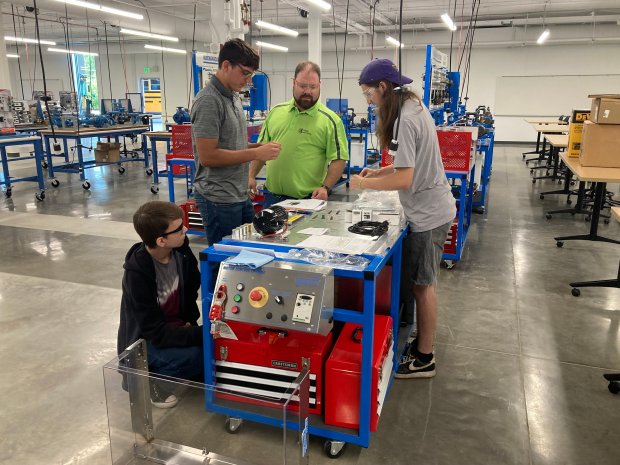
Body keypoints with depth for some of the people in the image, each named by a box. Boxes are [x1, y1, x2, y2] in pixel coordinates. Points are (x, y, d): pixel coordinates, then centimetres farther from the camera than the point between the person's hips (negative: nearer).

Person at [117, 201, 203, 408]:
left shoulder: (181, 249, -12)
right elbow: (157, 332, -29)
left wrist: (190, 321, -7)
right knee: (196, 355, -30)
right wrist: (202, 334, -36)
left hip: (176, 327, 6)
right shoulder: (137, 273, -29)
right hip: (144, 340, -6)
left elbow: (191, 287, 6)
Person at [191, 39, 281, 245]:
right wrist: (256, 154, -19)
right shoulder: (209, 101, -16)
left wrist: (261, 147, 2)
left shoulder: (234, 97, 13)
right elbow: (207, 156, -22)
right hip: (219, 199, -9)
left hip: (240, 196, 9)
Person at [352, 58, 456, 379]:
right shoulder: (415, 107, 10)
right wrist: (378, 172, 10)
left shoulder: (406, 120, -21)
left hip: (428, 214, -10)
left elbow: (404, 179, -24)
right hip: (433, 208, 10)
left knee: (422, 285, 1)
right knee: (424, 283, 18)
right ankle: (421, 344, 32)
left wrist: (363, 183, -13)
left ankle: (424, 359, 15)